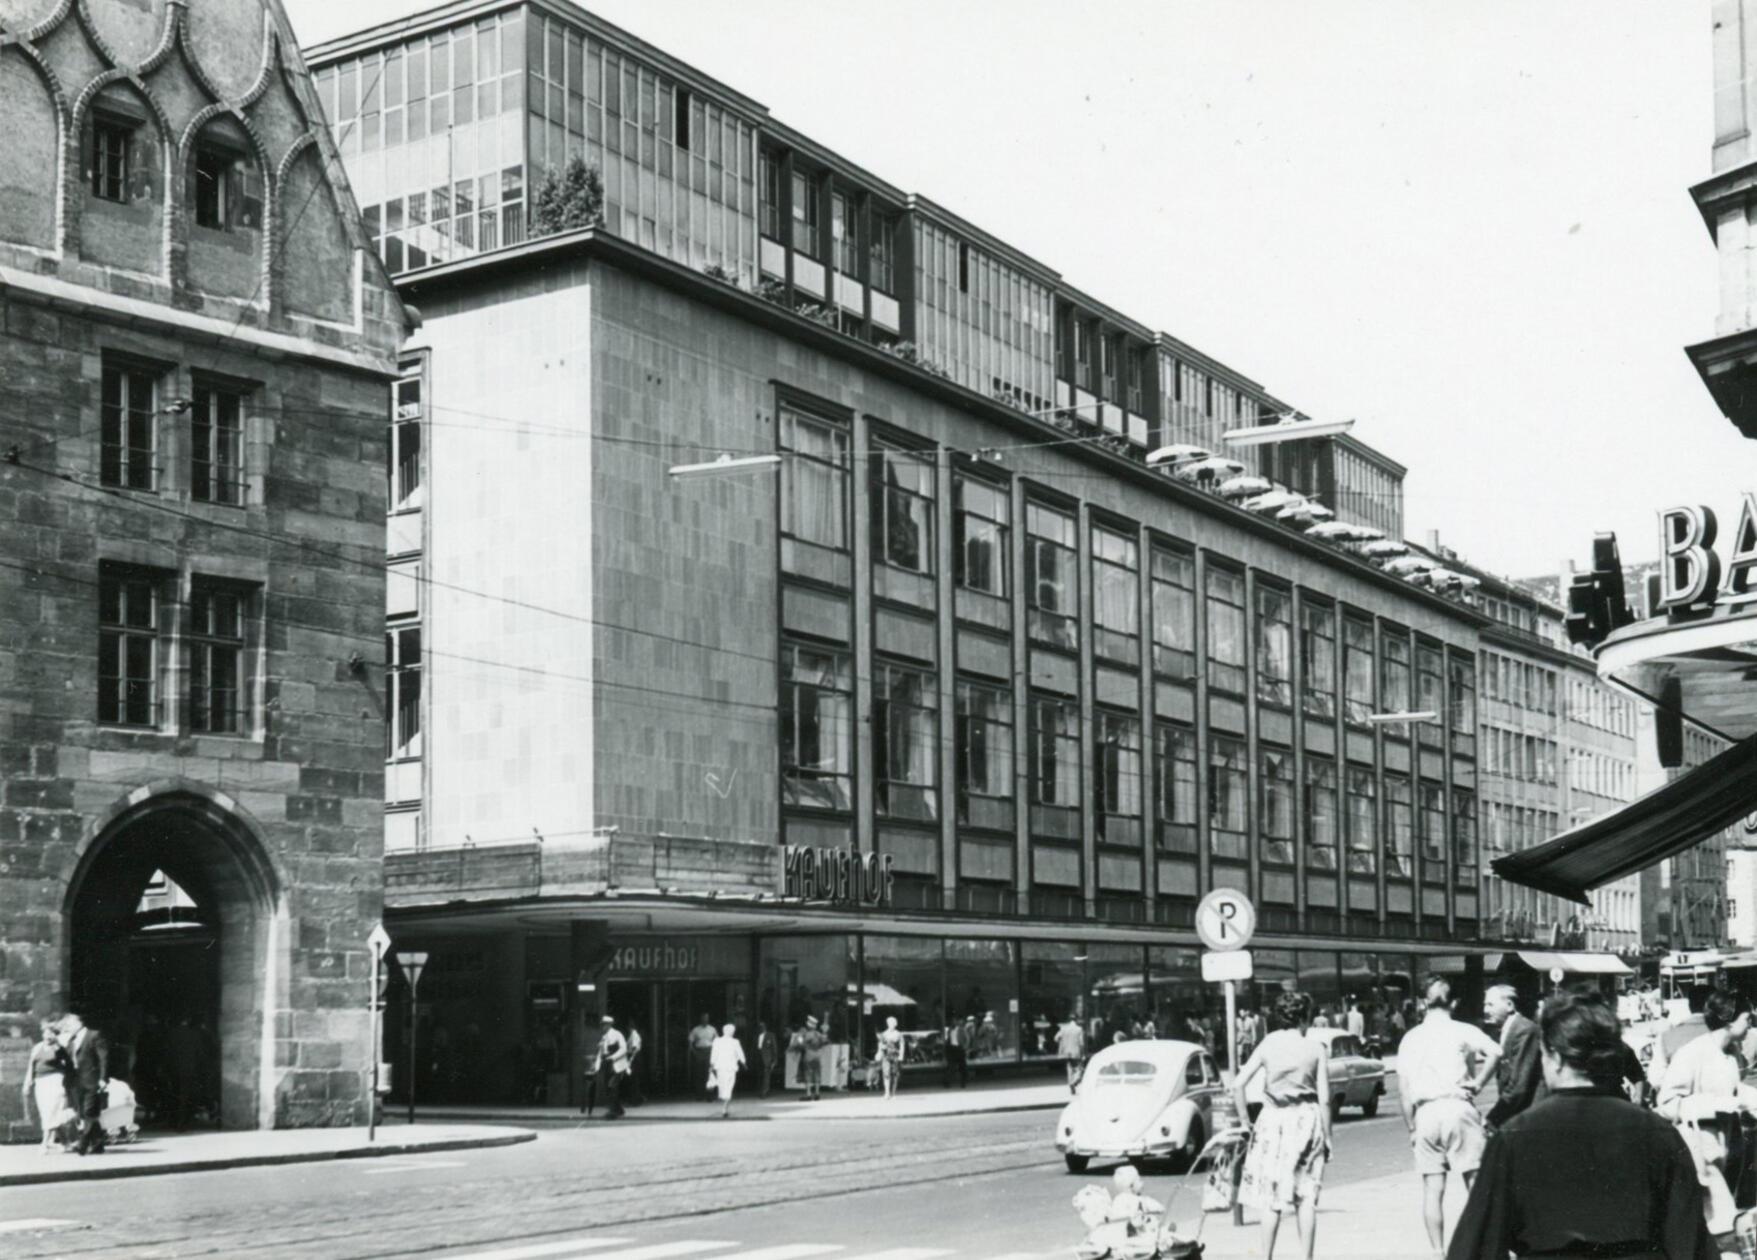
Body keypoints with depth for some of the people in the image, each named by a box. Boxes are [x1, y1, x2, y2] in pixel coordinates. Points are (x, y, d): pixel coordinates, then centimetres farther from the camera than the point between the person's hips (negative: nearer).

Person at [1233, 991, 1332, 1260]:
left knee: (1271, 1197, 7)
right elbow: (1324, 1099, -3)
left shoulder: (1267, 1046, 1)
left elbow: (1238, 1085, -6)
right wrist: (1326, 1137, 4)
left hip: (1274, 1120, 1)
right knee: (1306, 1196, 6)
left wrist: (1246, 1120, 4)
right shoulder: (1315, 1049, -2)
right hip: (1307, 1119, -1)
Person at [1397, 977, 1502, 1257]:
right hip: (1458, 1108, -2)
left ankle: (1438, 1252, 6)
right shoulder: (1463, 1031, 3)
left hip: (1425, 1113, 2)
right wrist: (1478, 1084, -6)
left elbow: (1403, 1089, 9)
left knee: (1432, 1188, 6)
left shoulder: (1411, 1037, 11)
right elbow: (1495, 1053, -16)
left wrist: (1411, 1127, 13)